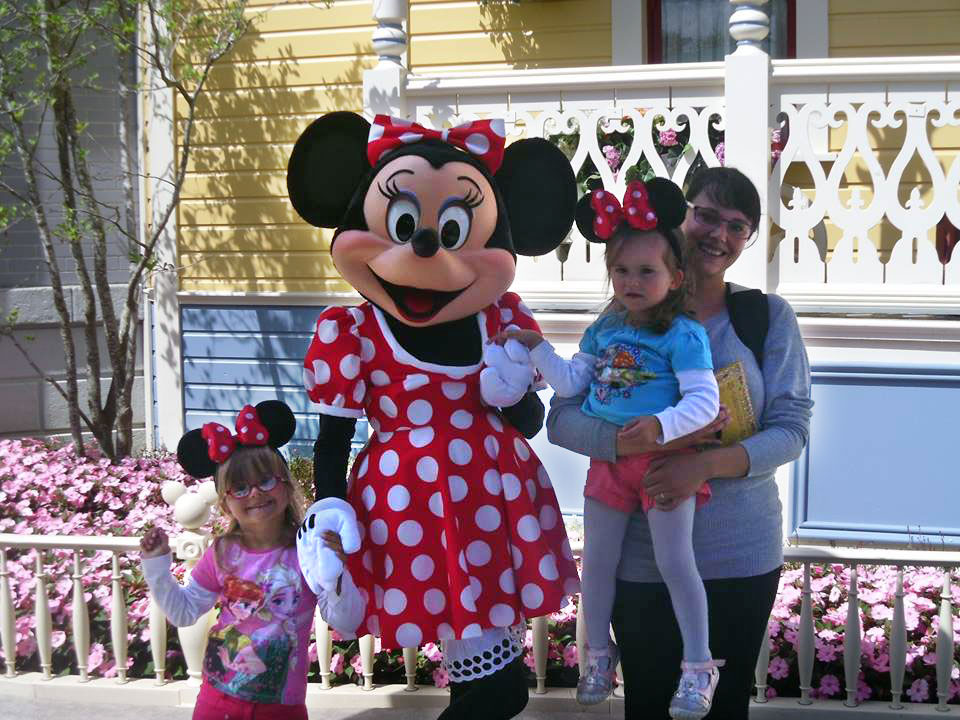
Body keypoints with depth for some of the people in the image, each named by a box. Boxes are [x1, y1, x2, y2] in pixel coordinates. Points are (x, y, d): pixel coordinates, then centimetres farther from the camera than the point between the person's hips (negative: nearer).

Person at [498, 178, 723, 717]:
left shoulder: (684, 335, -14)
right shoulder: (604, 328, 6)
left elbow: (705, 400, -21)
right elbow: (572, 383, 11)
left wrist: (661, 425, -36)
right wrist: (537, 348, 4)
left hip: (663, 459, -6)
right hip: (608, 459, 6)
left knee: (675, 563, -3)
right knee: (598, 561, 14)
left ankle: (699, 667, 11)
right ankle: (599, 654, 33)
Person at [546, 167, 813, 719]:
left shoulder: (769, 317, -1)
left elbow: (792, 429, -7)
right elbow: (562, 419, -7)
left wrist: (707, 464, -25)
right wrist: (640, 441, -26)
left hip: (740, 555, 0)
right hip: (640, 555, 0)